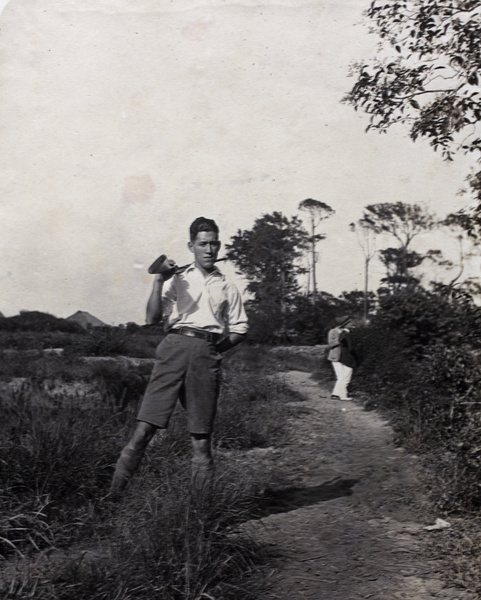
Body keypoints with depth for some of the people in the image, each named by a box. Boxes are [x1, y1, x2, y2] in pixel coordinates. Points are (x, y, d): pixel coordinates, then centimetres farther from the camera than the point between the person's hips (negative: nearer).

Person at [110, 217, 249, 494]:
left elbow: (240, 328, 19)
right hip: (176, 345, -1)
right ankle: (114, 493, -8)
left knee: (202, 435, 2)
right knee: (145, 427, -10)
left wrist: (215, 347, 6)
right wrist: (159, 282, -4)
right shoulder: (178, 279, 15)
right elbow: (153, 317, 5)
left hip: (207, 354, 1)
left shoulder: (227, 287, 19)